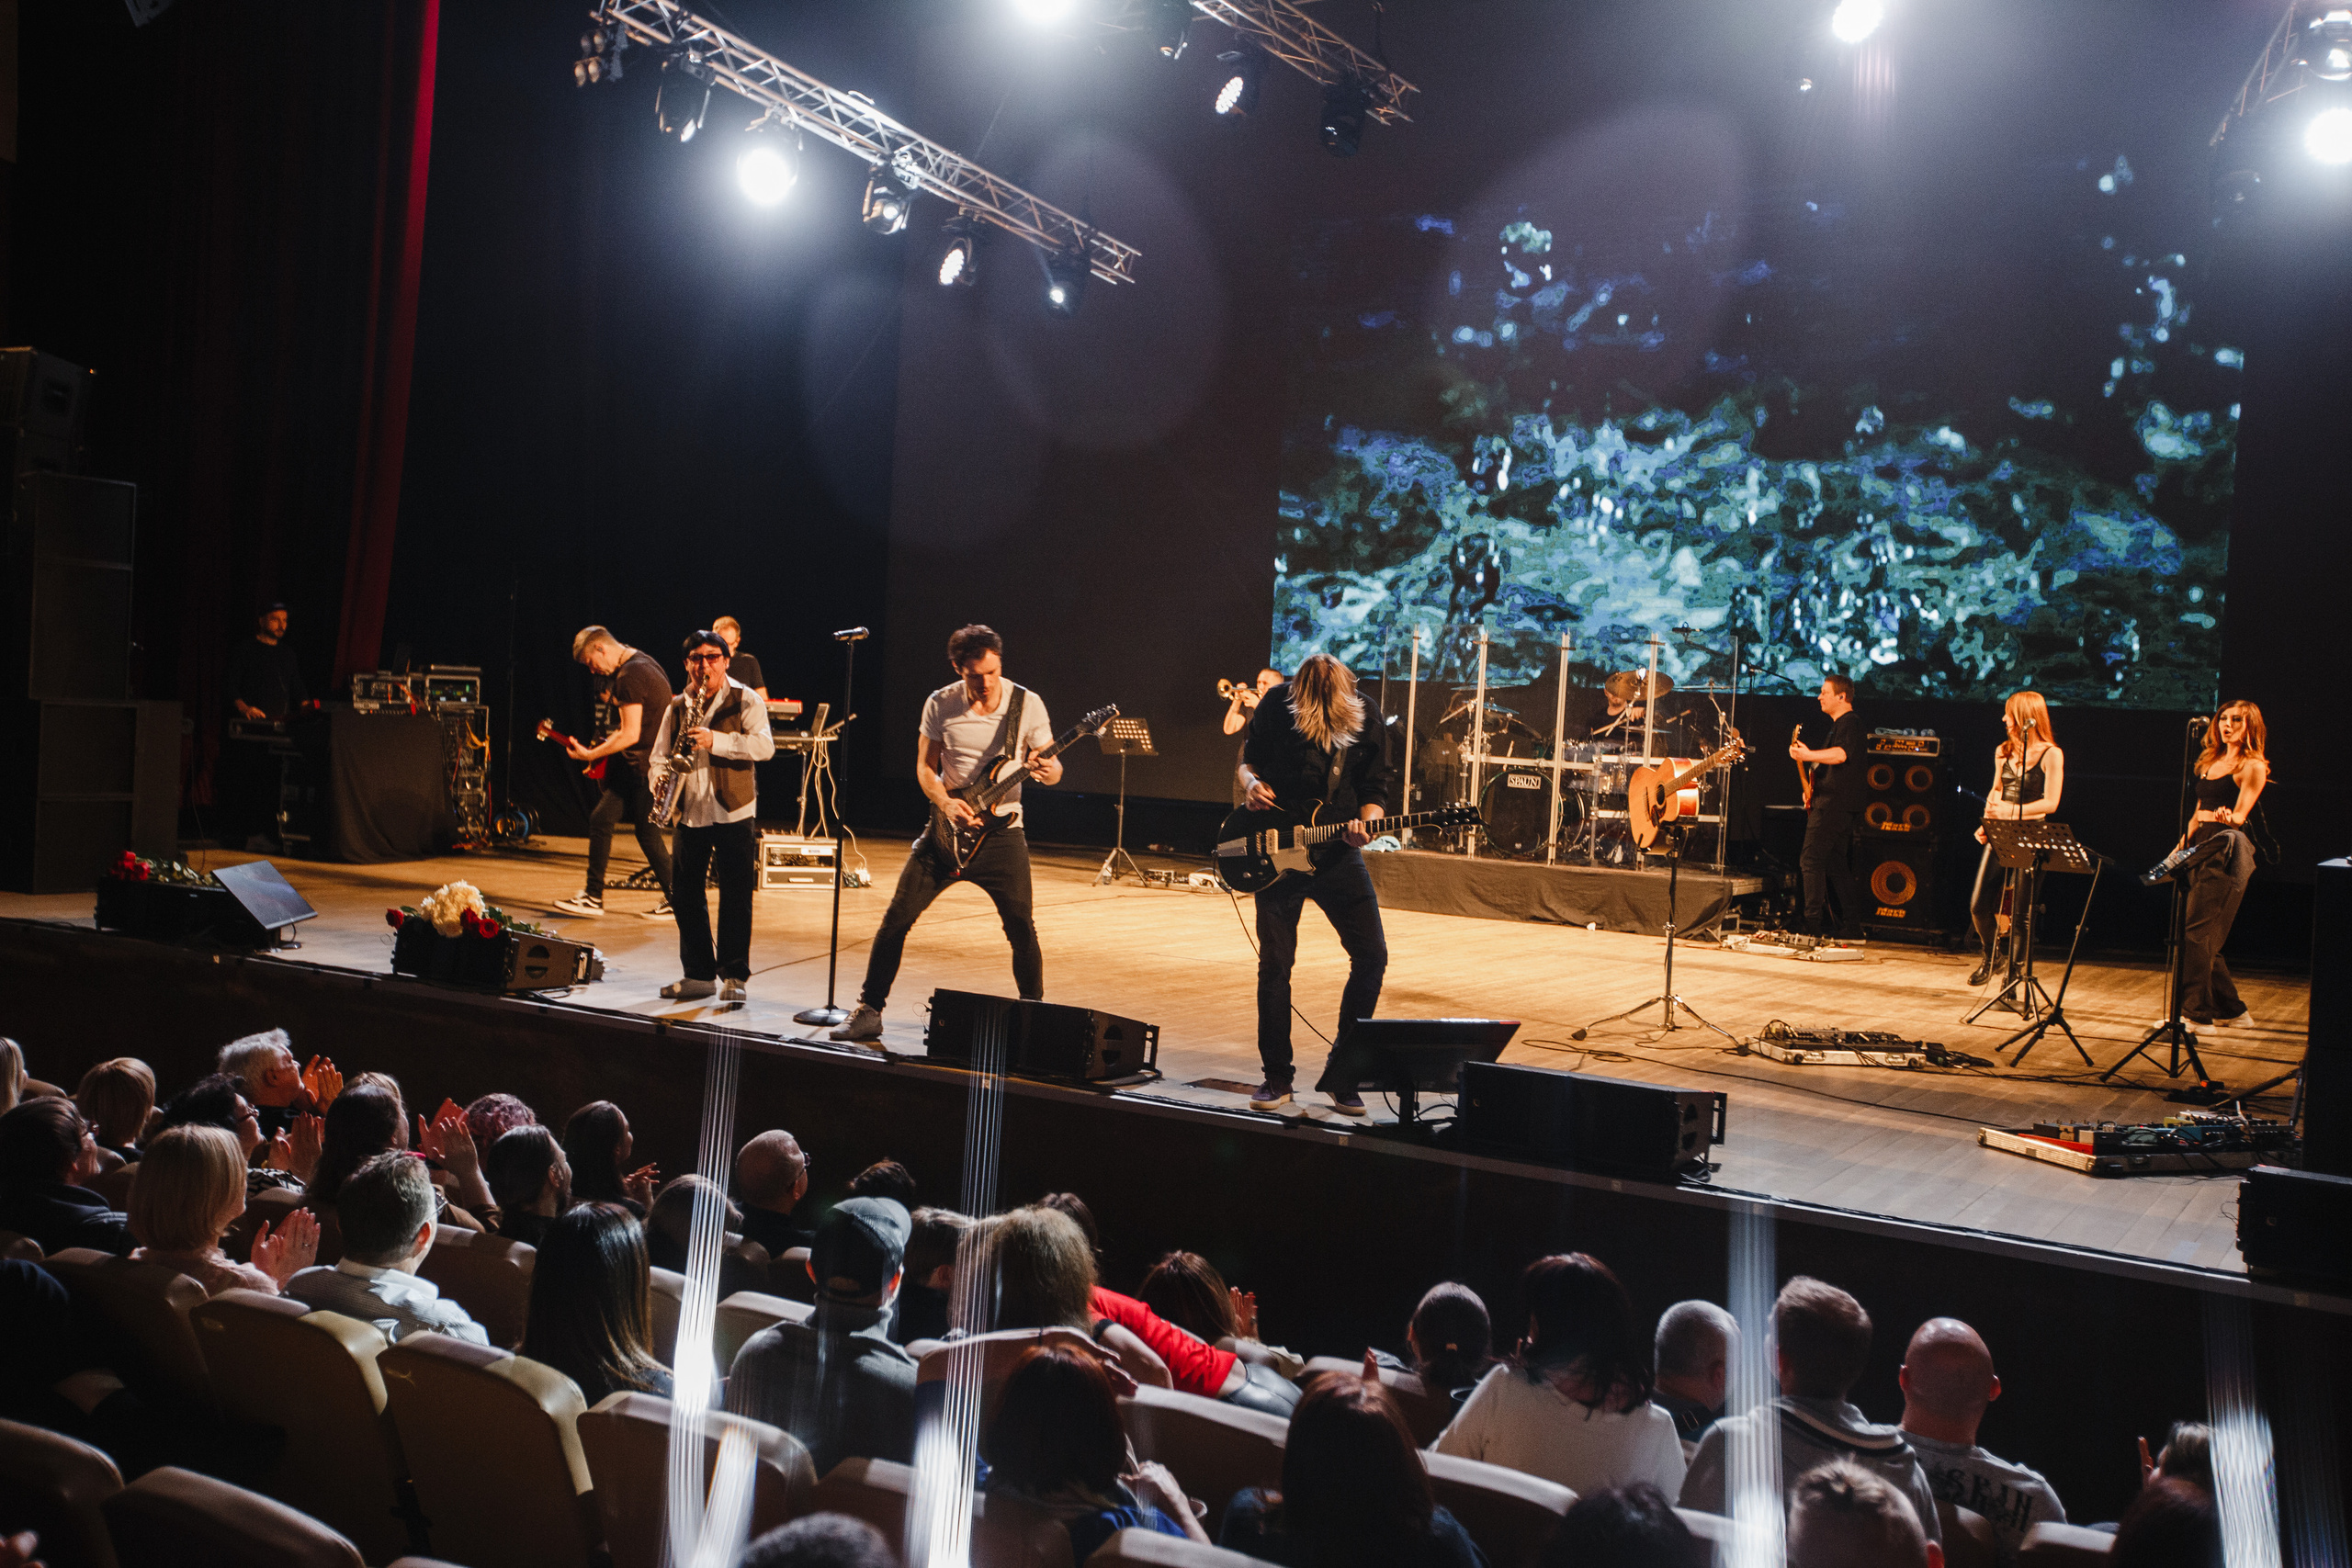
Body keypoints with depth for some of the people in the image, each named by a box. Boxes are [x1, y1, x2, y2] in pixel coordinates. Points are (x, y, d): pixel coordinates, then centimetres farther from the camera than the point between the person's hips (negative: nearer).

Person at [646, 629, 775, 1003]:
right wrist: (659, 778, -8)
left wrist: (715, 740, -24)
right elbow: (660, 754, 15)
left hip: (733, 811, -5)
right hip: (689, 812, 5)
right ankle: (699, 975, 17)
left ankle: (734, 976, 5)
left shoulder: (745, 700, -2)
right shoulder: (676, 707, 12)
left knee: (735, 895, -3)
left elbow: (764, 746, -15)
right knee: (684, 893, 6)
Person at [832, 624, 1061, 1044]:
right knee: (897, 917, -1)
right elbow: (925, 767, 4)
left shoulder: (1027, 705, -7)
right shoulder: (939, 705, -3)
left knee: (1022, 928, -8)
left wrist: (1049, 771, -26)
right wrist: (946, 803, -14)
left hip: (1001, 831, -1)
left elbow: (1051, 767, -2)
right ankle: (869, 1011, 11)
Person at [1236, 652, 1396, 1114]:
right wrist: (1252, 784, -15)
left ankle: (1341, 1075, 8)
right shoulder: (1275, 707, -9)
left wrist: (1366, 823, -19)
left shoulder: (1368, 720, -8)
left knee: (1371, 955, -7)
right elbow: (1247, 760, 7)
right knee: (1275, 963, 0)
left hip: (1337, 852, 1)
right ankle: (1276, 1078, 15)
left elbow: (1375, 790, 1)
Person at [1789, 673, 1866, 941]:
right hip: (1840, 805, 11)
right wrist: (1809, 752, 18)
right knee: (1837, 866, 12)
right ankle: (1852, 925, 13)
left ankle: (1813, 923, -14)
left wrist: (1809, 755, -42)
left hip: (1833, 805, -11)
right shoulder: (1840, 724, 22)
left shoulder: (1850, 721, -12)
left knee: (1811, 860, -12)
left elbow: (1841, 754, -31)